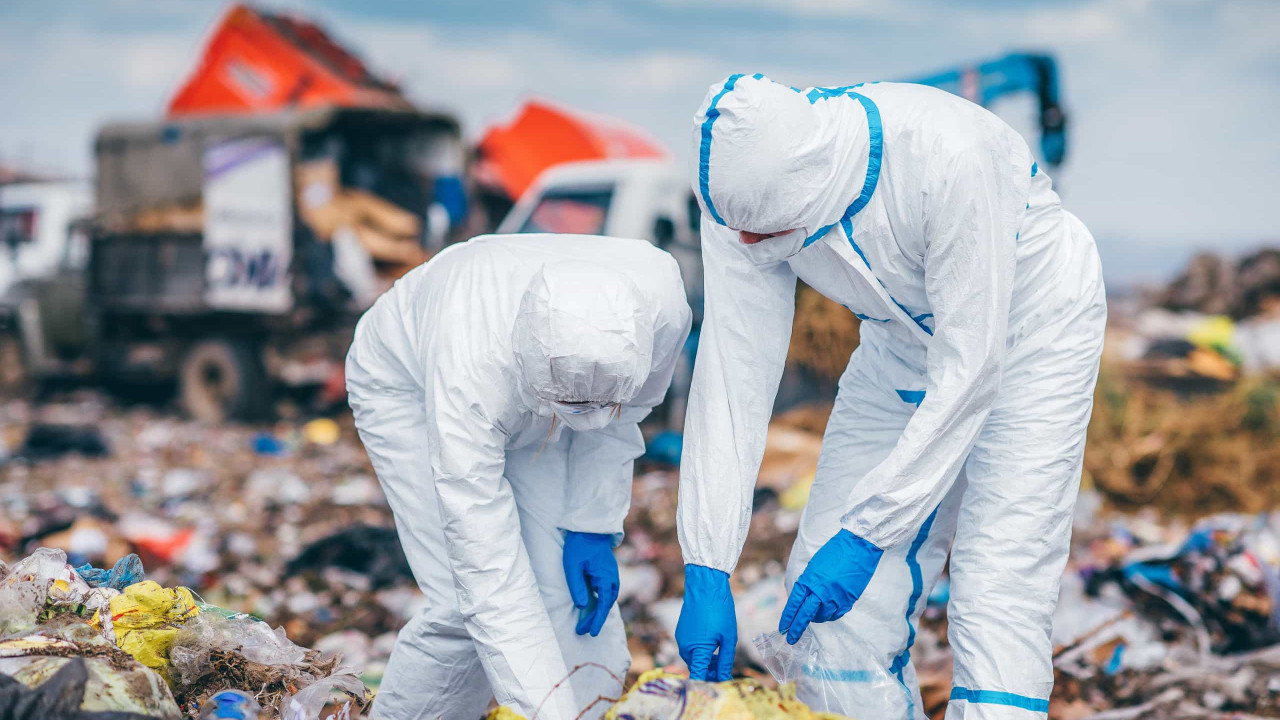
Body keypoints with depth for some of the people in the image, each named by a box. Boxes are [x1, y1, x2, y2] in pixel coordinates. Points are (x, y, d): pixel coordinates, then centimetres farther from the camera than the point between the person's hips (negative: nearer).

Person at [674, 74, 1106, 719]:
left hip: (1026, 332, -5)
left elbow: (969, 371, -32)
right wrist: (707, 572, -25)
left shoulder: (948, 156, -38)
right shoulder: (745, 190, -23)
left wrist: (865, 535, -32)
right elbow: (731, 375, -21)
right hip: (901, 345, 5)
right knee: (823, 602, 0)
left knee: (996, 602, -17)